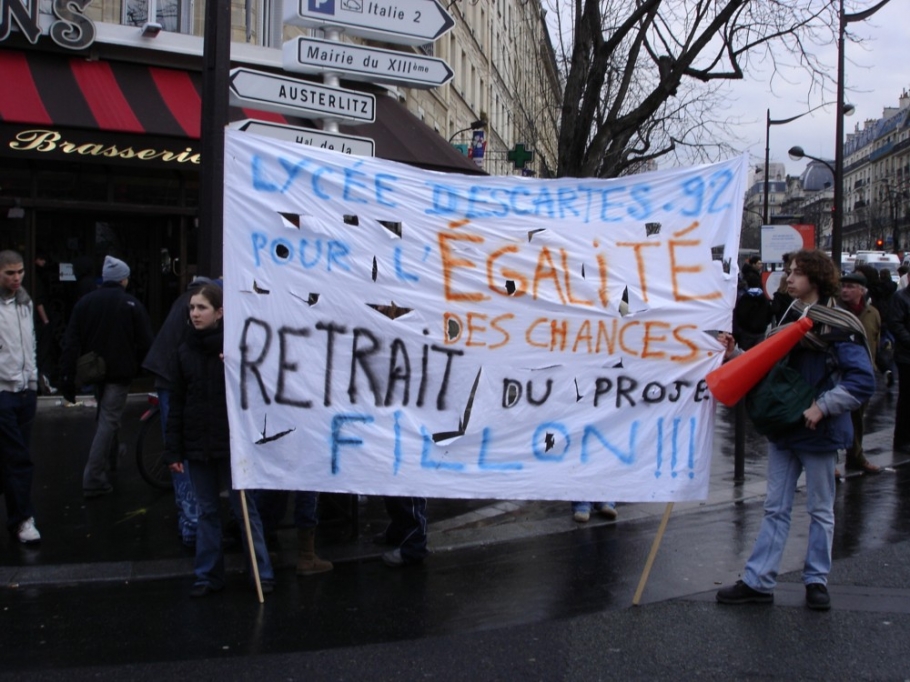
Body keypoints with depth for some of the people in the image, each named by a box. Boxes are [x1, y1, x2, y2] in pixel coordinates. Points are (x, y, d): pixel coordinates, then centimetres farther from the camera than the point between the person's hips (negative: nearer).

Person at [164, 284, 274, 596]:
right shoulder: (185, 351, 6)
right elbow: (177, 404, 6)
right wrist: (173, 450, 3)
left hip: (231, 443, -4)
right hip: (197, 445, 4)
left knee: (245, 509, 5)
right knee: (207, 511, 13)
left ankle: (263, 573, 14)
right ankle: (208, 575, 23)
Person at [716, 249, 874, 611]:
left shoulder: (838, 327, -11)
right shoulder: (790, 318, 10)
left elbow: (863, 381, -16)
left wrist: (821, 406, -21)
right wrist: (735, 354, 0)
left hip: (818, 432, -6)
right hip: (783, 428, 6)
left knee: (820, 510, 10)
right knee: (775, 509, 9)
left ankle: (816, 580, 23)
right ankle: (757, 581, 13)